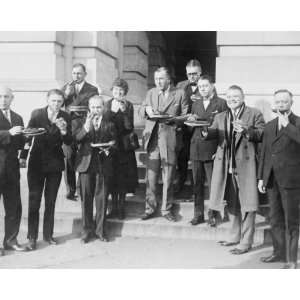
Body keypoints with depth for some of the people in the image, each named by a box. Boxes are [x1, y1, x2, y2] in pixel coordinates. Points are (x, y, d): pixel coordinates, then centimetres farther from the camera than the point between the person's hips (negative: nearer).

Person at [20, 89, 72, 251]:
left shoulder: (65, 117, -5)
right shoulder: (36, 114, -8)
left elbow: (69, 142, -6)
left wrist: (63, 130, -26)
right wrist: (23, 156, 1)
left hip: (55, 164, 2)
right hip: (36, 163, -2)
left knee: (51, 202, 11)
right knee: (34, 201, 0)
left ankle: (48, 234, 22)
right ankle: (32, 237, 7)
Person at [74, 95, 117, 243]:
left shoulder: (110, 121, 6)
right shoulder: (83, 121, 5)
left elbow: (114, 141, 6)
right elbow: (75, 139, -9)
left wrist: (109, 147, -15)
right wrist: (85, 129, -25)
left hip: (104, 163, 0)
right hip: (86, 163, 0)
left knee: (102, 197, 5)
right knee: (86, 197, 4)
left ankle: (100, 230, 17)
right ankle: (87, 230, 16)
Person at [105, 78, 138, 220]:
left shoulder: (128, 105, -2)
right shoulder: (108, 104, 6)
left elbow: (129, 127, -12)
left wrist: (124, 111, -22)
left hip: (124, 145, -2)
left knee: (123, 177, 0)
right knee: (112, 176, 4)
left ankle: (121, 206, 11)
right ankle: (114, 207, 15)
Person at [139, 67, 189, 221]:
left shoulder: (179, 93, 5)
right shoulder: (151, 93, 15)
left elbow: (185, 115, 4)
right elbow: (141, 110, 14)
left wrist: (172, 119, -13)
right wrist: (147, 109, -9)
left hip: (170, 138, -2)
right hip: (152, 137, 2)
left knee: (168, 177, 3)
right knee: (151, 175, 3)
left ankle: (167, 209, 15)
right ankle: (150, 208, 13)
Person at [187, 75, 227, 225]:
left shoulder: (221, 103, -1)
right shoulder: (196, 104, 17)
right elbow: (191, 128, 16)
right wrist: (191, 121, -4)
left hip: (212, 149, -5)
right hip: (196, 149, 5)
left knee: (213, 184, -1)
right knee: (197, 184, 8)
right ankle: (198, 214, 17)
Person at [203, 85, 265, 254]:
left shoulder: (255, 114, 2)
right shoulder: (220, 117, 16)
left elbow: (263, 135, -8)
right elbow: (213, 133, 1)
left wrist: (247, 131, -25)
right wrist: (206, 131, -22)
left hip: (246, 166, -5)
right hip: (226, 167, 5)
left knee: (247, 205, -2)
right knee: (231, 204, 17)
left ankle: (246, 242, 8)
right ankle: (235, 236, 32)